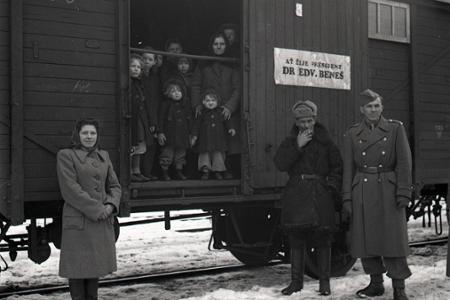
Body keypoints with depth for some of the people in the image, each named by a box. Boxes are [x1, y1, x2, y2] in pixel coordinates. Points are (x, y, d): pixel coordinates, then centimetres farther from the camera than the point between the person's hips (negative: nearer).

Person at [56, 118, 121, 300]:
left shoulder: (103, 156, 13)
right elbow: (70, 189, -13)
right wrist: (97, 209, -17)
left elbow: (114, 186, 12)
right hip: (78, 220, -6)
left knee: (95, 265, 12)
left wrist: (110, 206, -9)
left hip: (102, 221, 6)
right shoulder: (66, 155, -5)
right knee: (78, 267, 0)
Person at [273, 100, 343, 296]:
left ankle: (324, 282, 11)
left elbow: (337, 167, 8)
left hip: (320, 195, -1)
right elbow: (280, 164, -5)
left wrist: (332, 188, -5)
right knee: (296, 238, 3)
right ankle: (296, 281, 13)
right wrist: (298, 146, -11)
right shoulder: (290, 141, 9)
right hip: (296, 196, 1)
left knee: (323, 238, 0)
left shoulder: (325, 142, 6)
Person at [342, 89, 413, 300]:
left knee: (393, 238, -4)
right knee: (366, 239, 4)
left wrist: (403, 193, -10)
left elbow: (404, 162, -2)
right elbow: (349, 168, 7)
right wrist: (347, 198, 1)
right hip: (362, 193, 2)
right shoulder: (352, 134, 7)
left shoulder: (396, 128, 2)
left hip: (388, 190, -2)